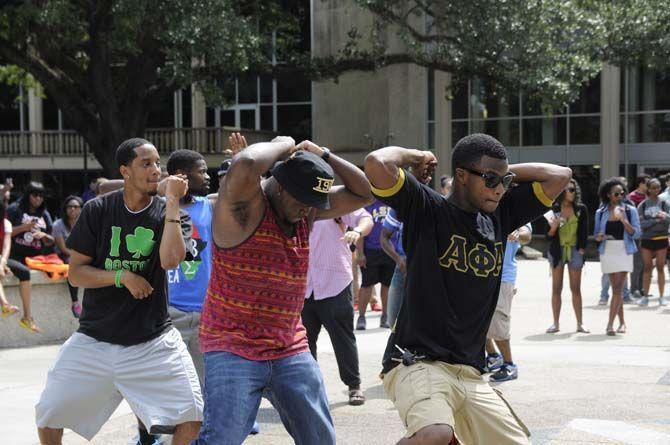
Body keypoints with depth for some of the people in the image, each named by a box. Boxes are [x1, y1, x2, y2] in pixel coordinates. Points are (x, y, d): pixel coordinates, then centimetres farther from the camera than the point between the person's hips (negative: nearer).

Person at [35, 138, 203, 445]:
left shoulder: (169, 214, -2)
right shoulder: (97, 210, -2)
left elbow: (170, 260, -22)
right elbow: (75, 274, -3)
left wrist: (172, 202, -21)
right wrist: (122, 275, -17)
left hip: (153, 341, -1)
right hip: (95, 338, 1)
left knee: (192, 418, -12)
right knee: (48, 416, 2)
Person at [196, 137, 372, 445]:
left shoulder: (305, 211, 8)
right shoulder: (246, 205, -14)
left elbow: (364, 194, 11)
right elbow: (244, 166, -35)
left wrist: (323, 156, -1)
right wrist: (283, 146, -15)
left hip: (290, 350, 7)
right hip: (233, 350, -7)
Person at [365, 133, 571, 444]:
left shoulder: (500, 215, 13)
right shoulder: (427, 209, -5)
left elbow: (559, 176, 16)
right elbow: (378, 164, -20)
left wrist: (505, 172, 13)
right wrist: (415, 156, -2)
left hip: (470, 375, 7)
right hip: (417, 363, -7)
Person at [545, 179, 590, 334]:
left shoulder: (581, 209, 2)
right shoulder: (553, 209, -1)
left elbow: (584, 231, 5)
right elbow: (548, 236, 1)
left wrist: (582, 249, -3)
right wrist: (553, 227, -19)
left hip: (574, 250, 0)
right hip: (557, 250, 0)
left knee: (576, 288, 3)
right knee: (556, 288, 4)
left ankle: (580, 323, 9)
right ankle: (556, 323, 8)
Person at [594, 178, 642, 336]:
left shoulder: (630, 210, 0)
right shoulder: (601, 212, 5)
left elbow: (636, 234, -3)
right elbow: (596, 233, 12)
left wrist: (624, 220, -17)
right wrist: (599, 237, -11)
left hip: (624, 252, -2)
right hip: (607, 252, 2)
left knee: (618, 289, -11)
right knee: (616, 289, 9)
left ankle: (610, 324, -13)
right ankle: (622, 322, 20)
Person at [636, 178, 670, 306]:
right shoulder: (642, 205, 3)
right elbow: (641, 223, -5)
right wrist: (656, 220, -16)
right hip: (646, 239, 1)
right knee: (647, 268, 3)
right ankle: (645, 296, 8)